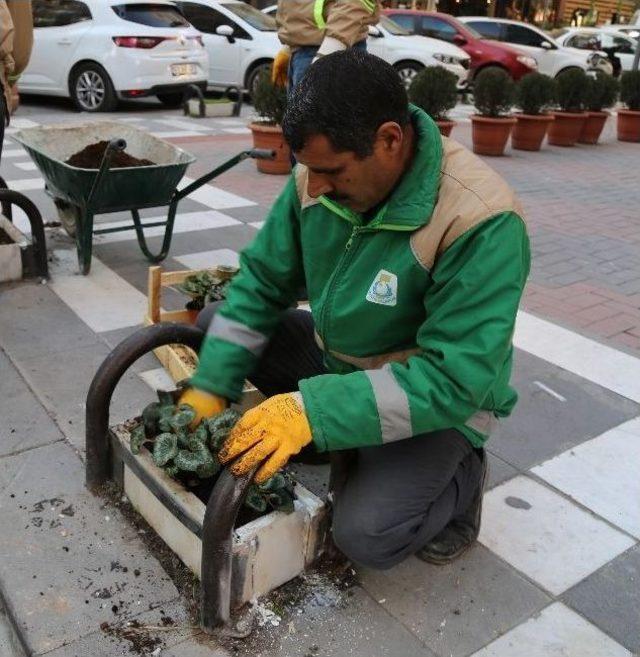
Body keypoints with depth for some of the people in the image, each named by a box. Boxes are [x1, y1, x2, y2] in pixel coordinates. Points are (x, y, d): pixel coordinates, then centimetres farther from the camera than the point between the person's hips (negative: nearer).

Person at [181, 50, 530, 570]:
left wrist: (313, 411, -39)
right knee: (214, 324, -1)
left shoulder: (481, 222, -32)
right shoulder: (322, 174, -13)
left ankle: (459, 481, 8)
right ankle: (337, 446, 2)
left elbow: (454, 379, -33)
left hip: (440, 398, -6)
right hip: (337, 356, 7)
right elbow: (261, 281, -5)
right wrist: (210, 388, -12)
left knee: (367, 536, -25)